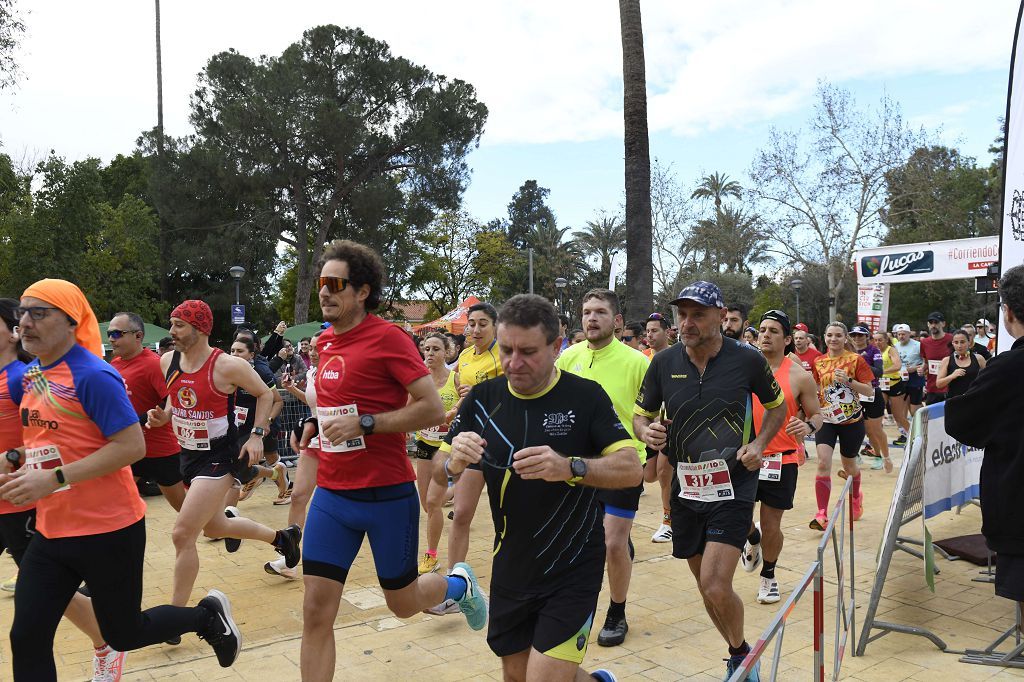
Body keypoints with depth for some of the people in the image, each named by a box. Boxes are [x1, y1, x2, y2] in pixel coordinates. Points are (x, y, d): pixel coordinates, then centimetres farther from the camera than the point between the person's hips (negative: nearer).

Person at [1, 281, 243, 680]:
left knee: (124, 635, 8)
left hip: (108, 530, -7)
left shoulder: (92, 375, -18)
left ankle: (207, 615, 33)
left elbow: (132, 446, -23)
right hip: (50, 531, 8)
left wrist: (55, 479, -25)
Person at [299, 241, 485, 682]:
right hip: (331, 496, 6)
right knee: (316, 613, 1)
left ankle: (459, 584, 45)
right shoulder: (325, 343, 7)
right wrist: (318, 422, 5)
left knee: (402, 604, 13)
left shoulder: (388, 337, -14)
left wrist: (362, 423, -22)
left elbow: (433, 409, -18)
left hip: (387, 497, -5)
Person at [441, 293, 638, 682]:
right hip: (509, 572, 5)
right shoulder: (483, 398, -3)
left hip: (572, 573, -4)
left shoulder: (586, 397, -12)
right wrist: (453, 463, -24)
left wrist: (569, 467, -35)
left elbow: (632, 470, -17)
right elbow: (439, 474, -1)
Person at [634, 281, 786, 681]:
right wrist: (646, 432, -15)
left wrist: (759, 444, -9)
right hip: (685, 489, 4)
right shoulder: (664, 363, -3)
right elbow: (640, 415, 8)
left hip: (733, 486, -4)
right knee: (707, 586, 15)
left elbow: (778, 407, 8)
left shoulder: (747, 360, -8)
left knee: (716, 589, -14)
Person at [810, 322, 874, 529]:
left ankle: (856, 496, 48)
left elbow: (870, 391, -9)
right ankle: (822, 515, -17)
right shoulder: (818, 362, 3)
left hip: (851, 421, -2)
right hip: (826, 420, 2)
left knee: (849, 467, 14)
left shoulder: (855, 360, -7)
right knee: (823, 463, -17)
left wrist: (849, 380, -23)